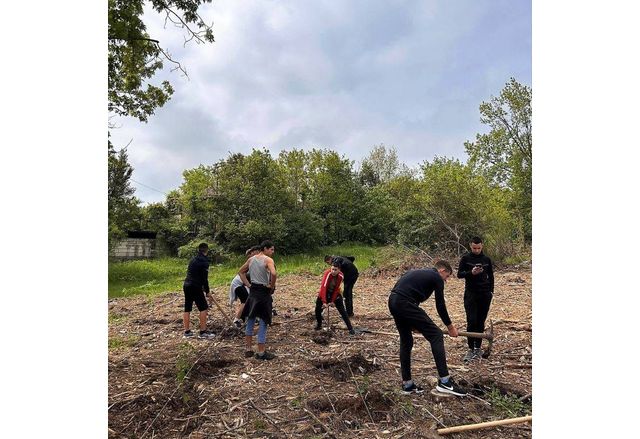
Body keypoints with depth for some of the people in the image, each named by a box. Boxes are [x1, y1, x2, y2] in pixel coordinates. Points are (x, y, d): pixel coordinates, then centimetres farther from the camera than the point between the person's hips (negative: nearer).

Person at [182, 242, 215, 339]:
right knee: (204, 308, 0)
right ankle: (203, 332, 1)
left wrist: (203, 288, 24)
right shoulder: (204, 261, -9)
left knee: (187, 309, 11)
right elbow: (204, 278, -12)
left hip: (186, 285, 8)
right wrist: (207, 291, -3)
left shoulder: (193, 259, 15)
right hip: (195, 287, -8)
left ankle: (187, 332, 18)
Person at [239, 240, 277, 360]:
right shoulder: (268, 260, -13)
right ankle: (261, 352, 9)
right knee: (263, 322, 3)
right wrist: (272, 286, -15)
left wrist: (248, 285, 12)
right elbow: (273, 273, -31)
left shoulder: (251, 259, 8)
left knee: (250, 320, 17)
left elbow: (241, 272, 17)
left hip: (253, 291, 7)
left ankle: (248, 349, 25)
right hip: (264, 292, -6)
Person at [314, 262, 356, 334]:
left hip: (334, 292, 1)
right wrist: (324, 301, -42)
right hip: (324, 292, -1)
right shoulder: (327, 273, -31)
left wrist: (332, 301, -17)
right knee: (318, 309, -7)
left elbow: (336, 289, -15)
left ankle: (350, 328, 0)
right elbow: (324, 287, -38)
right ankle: (319, 324, 20)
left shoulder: (341, 276, -21)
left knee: (342, 310, -7)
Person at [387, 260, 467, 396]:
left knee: (406, 342, 20)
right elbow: (440, 305, 9)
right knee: (436, 335, 0)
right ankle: (444, 381, 1)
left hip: (393, 302, 9)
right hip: (405, 303, -9)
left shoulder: (420, 272, 32)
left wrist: (415, 323, 37)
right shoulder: (437, 277, 9)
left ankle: (407, 384, 25)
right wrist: (450, 326, 24)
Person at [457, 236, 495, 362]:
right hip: (471, 294, -3)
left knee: (481, 322, 8)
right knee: (471, 321, -8)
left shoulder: (486, 259, 7)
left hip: (485, 295, 3)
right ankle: (471, 349, -2)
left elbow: (491, 276, 14)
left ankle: (478, 348, 20)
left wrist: (491, 291, 8)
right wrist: (471, 273, -21)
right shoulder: (465, 258, -1)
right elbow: (459, 274, -4)